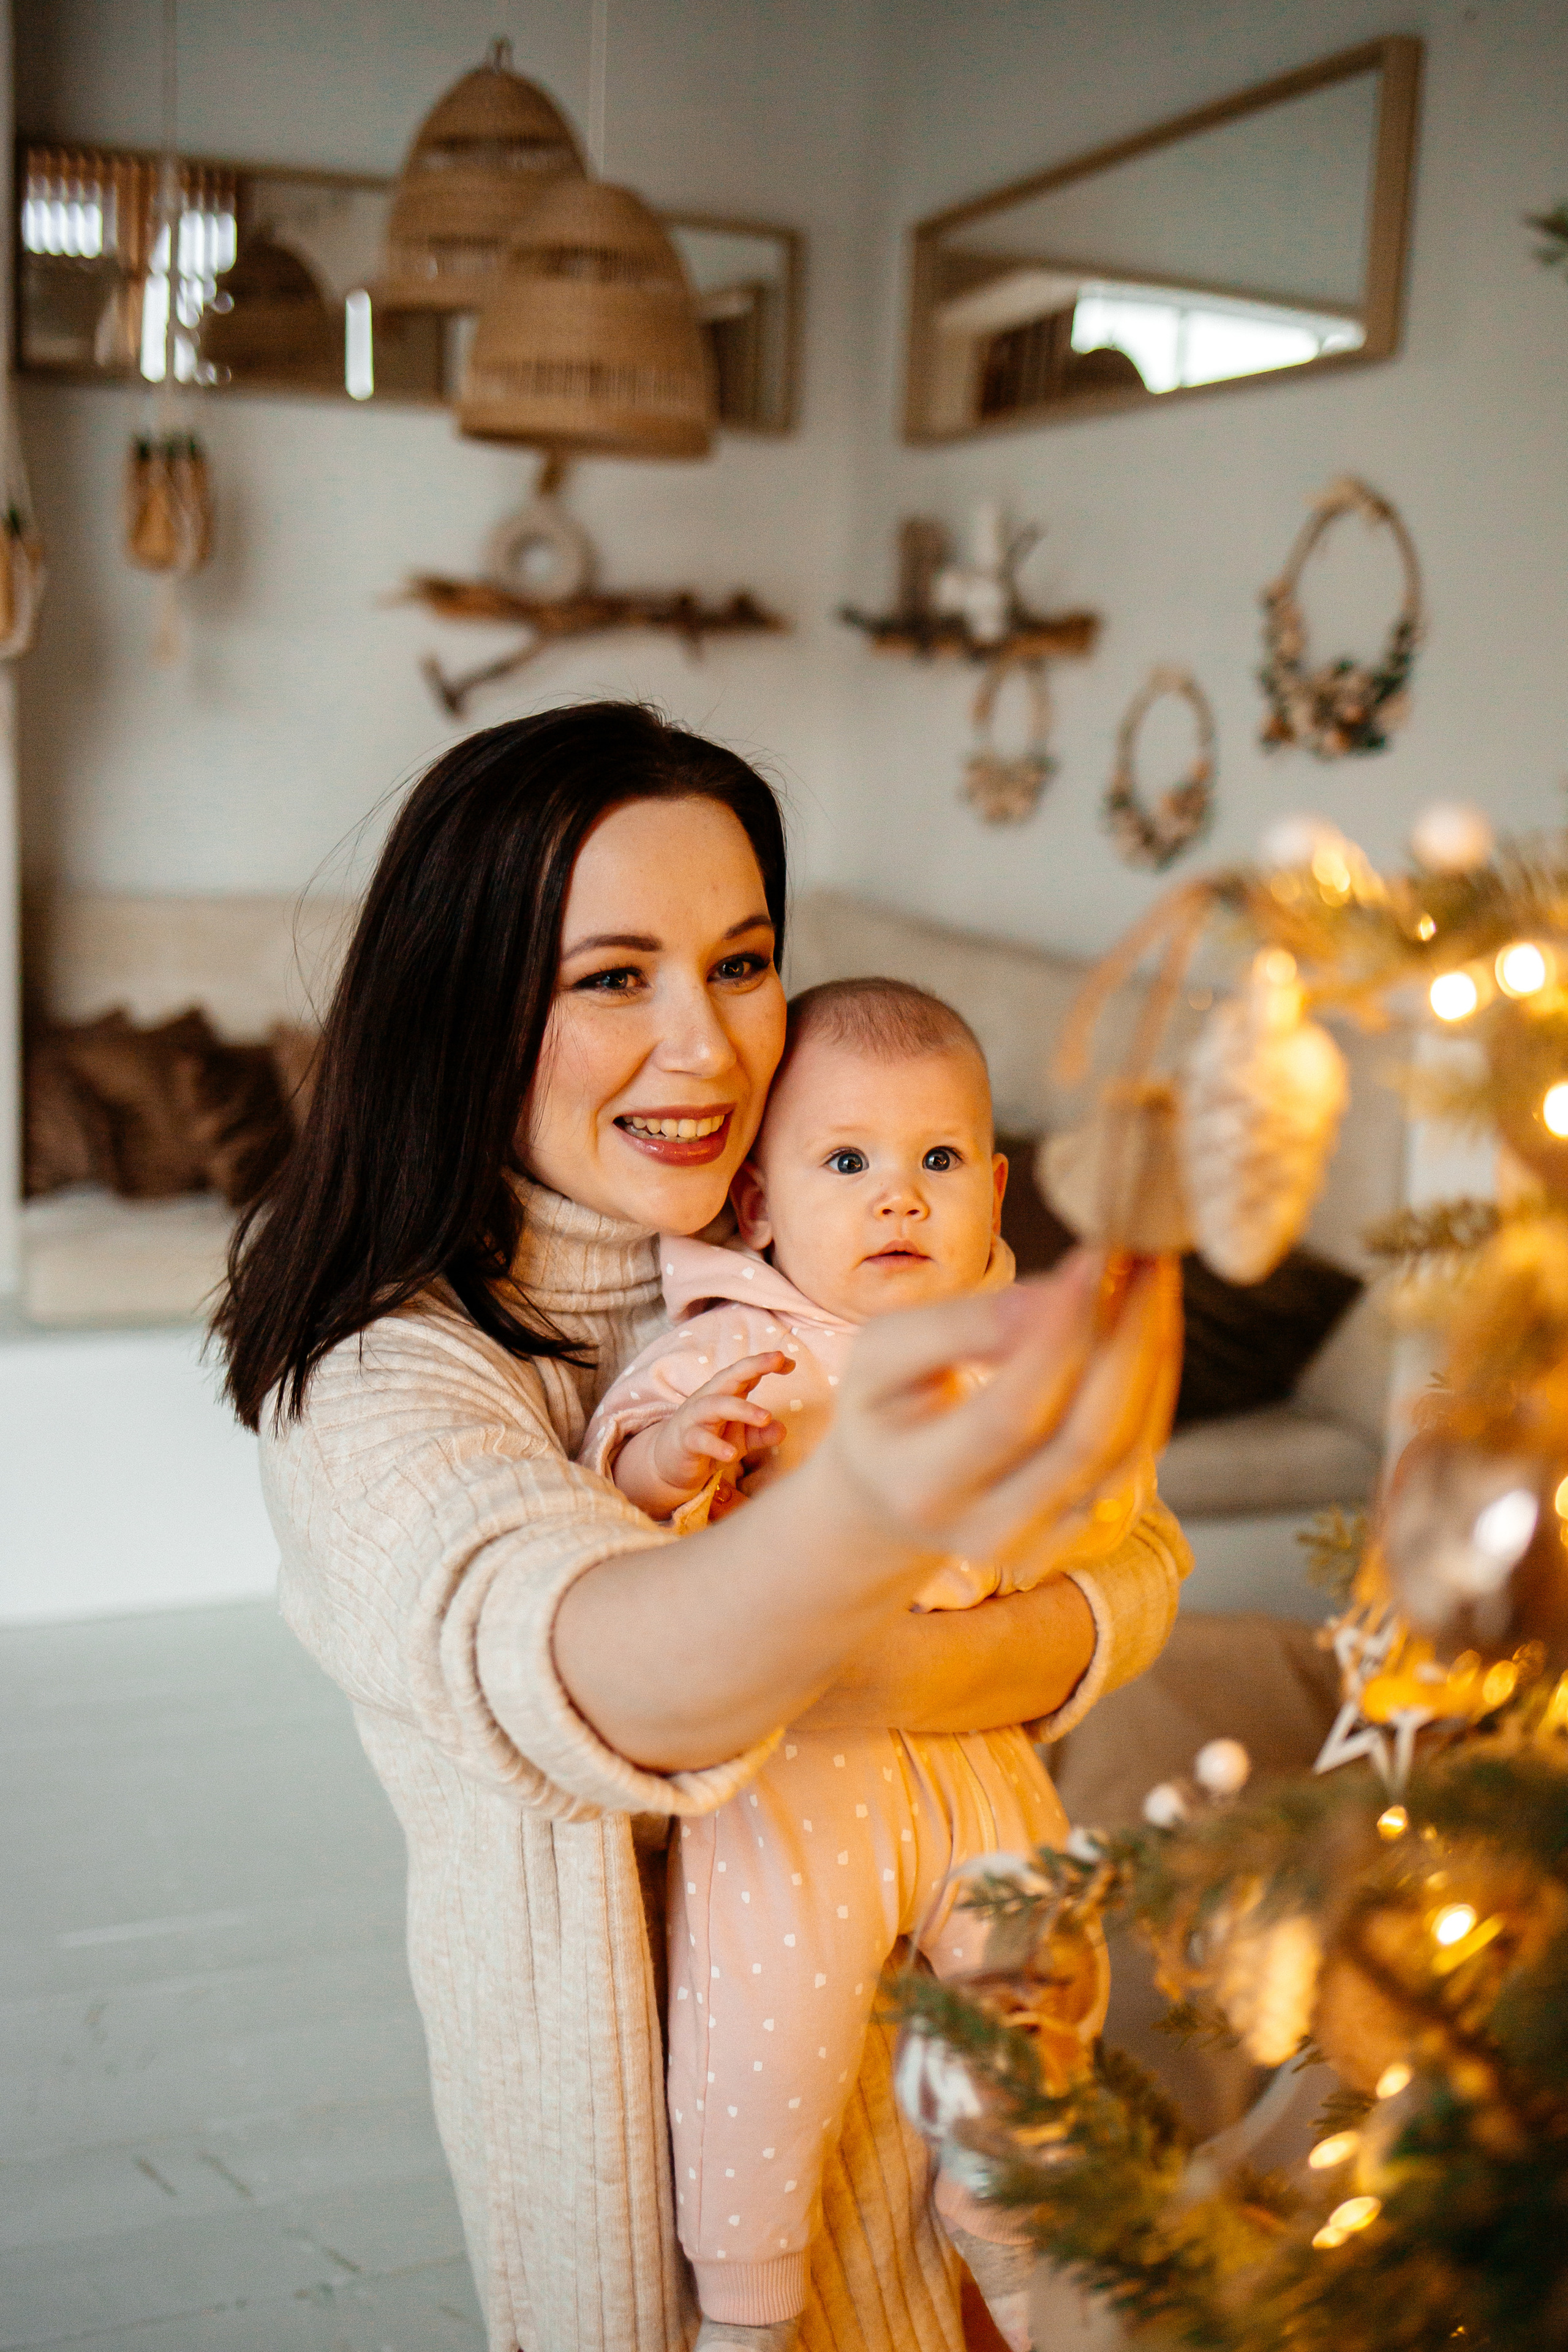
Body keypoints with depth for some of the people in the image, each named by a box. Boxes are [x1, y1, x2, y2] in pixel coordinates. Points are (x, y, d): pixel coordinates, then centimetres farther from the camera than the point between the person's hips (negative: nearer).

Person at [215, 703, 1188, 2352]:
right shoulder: (372, 1381, -23)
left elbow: (1137, 1567, -11)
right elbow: (558, 1662, -43)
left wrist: (925, 1672, -33)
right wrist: (860, 1522, -65)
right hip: (625, 2060, -4)